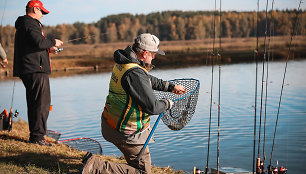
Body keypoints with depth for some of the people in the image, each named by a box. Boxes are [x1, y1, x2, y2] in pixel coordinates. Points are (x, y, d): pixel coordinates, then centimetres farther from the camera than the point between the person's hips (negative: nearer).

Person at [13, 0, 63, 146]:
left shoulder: (23, 25, 24)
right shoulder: (30, 24, -10)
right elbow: (39, 42, -23)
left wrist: (48, 49, 20)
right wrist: (53, 42, -7)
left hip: (28, 71, 11)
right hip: (36, 70, -11)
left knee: (34, 103, 14)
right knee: (42, 103, -9)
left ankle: (34, 135, 20)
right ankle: (37, 136, -9)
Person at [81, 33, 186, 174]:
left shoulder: (123, 63, 3)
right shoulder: (135, 74, -27)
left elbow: (149, 80, 21)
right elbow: (152, 108, -24)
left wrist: (171, 87, 23)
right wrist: (168, 104, -4)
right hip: (126, 133, -10)